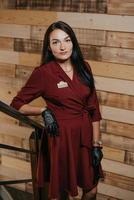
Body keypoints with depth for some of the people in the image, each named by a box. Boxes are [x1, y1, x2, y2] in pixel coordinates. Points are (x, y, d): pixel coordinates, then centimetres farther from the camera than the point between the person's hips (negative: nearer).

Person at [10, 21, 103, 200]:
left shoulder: (84, 68, 1)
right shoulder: (42, 73, -11)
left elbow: (93, 109, 3)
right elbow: (17, 105, -3)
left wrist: (96, 143, 0)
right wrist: (44, 111, -17)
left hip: (85, 136, 4)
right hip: (60, 137, -4)